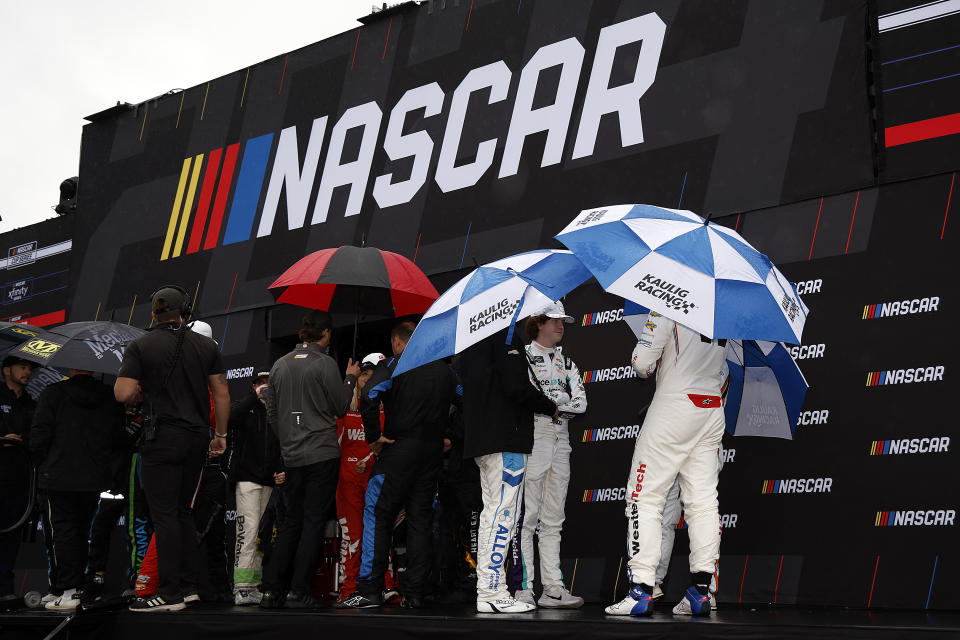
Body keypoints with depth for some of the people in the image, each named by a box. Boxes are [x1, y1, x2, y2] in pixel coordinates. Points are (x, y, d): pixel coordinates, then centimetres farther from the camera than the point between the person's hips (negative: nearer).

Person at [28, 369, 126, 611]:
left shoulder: (53, 394, -6)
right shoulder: (111, 398, 4)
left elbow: (39, 436, -8)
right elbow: (120, 439, 6)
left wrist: (42, 467, 6)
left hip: (59, 478, -4)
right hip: (95, 480, 4)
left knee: (64, 531, 0)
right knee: (82, 532, 15)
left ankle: (68, 592, -6)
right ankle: (79, 587, 18)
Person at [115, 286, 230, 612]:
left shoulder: (140, 347, -5)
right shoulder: (207, 346, 6)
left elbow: (123, 393, -13)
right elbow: (222, 393, 7)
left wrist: (144, 394, 9)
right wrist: (220, 434, 15)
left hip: (162, 438, -5)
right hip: (197, 437, 5)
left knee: (164, 514, -3)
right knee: (182, 510, 16)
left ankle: (170, 594, -6)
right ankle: (189, 583, 16)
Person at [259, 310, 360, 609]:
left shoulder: (280, 365, 9)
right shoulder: (325, 363, -8)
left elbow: (272, 412, 15)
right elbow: (341, 407, -2)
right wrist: (350, 378, 12)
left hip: (291, 457, 5)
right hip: (322, 454, -5)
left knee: (292, 520, 13)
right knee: (314, 521, -1)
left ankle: (272, 590, 8)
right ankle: (299, 592, -4)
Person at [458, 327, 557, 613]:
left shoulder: (471, 342, 18)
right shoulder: (507, 337, -10)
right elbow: (517, 387, -19)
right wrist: (551, 407, -2)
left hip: (480, 439, 9)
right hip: (506, 439, -9)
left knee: (493, 511, 11)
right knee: (503, 511, -9)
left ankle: (488, 590, 11)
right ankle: (491, 592, -11)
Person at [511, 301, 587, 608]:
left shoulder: (565, 362, 20)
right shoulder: (523, 356, 1)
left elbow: (581, 402, 8)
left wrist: (547, 400, -7)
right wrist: (560, 400, -10)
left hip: (561, 441, 7)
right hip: (531, 436, -6)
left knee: (553, 519, 5)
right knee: (526, 516, -9)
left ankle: (552, 588, 5)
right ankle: (523, 588, -8)